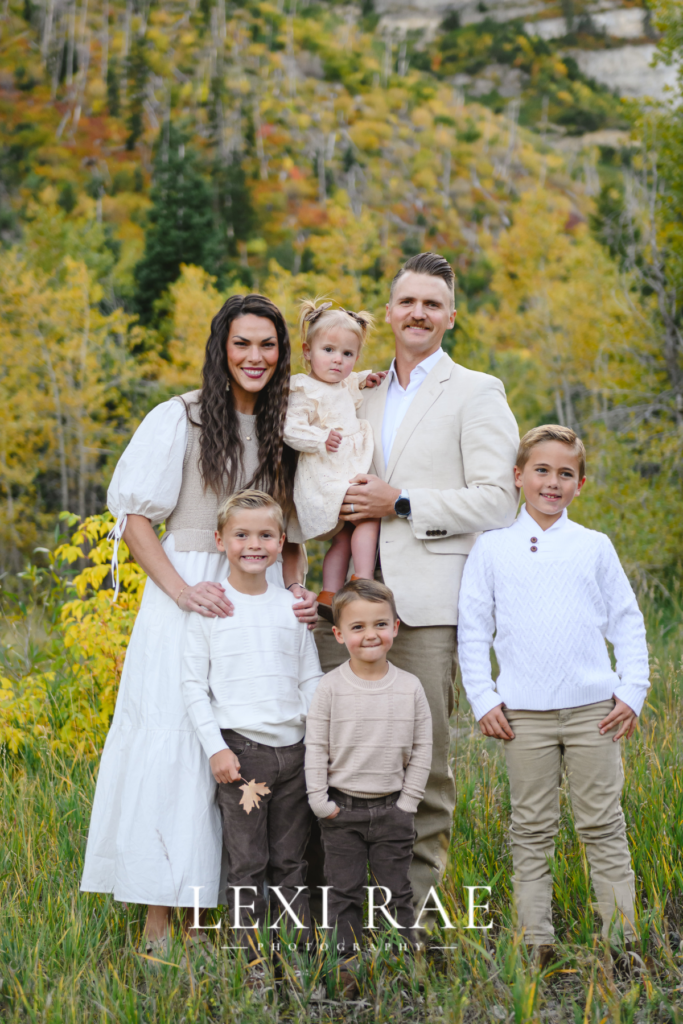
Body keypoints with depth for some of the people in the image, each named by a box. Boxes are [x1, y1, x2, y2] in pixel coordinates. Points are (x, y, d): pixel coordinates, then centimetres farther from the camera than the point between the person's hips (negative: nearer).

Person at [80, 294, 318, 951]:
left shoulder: (286, 427, 13)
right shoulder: (181, 418, -2)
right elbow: (134, 516, -4)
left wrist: (296, 591, 2)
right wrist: (182, 590, -15)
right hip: (189, 592, -4)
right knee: (172, 743, -7)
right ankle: (158, 920, -1)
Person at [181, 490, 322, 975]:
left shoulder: (293, 606, 9)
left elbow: (311, 680, 13)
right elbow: (194, 684, 0)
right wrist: (216, 747, -8)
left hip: (294, 749, 3)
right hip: (241, 749, -3)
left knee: (291, 860, 9)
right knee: (248, 862, 0)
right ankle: (251, 957, 8)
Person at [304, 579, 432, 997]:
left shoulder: (410, 687, -2)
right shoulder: (331, 687, -5)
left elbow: (422, 748, 4)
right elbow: (315, 747, -1)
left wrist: (407, 803, 0)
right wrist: (319, 801, -6)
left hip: (392, 809, 1)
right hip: (341, 809, -1)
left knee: (396, 891, 7)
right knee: (344, 892, 6)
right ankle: (348, 965, 14)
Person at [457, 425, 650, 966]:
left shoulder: (595, 546, 7)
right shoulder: (492, 547, 5)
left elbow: (627, 623, 10)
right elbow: (473, 629, 7)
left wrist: (632, 691, 2)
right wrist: (483, 699, 0)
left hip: (593, 710, 0)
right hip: (525, 713, 0)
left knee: (603, 825, 3)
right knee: (532, 830, 5)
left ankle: (623, 937, 9)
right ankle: (536, 941, 12)